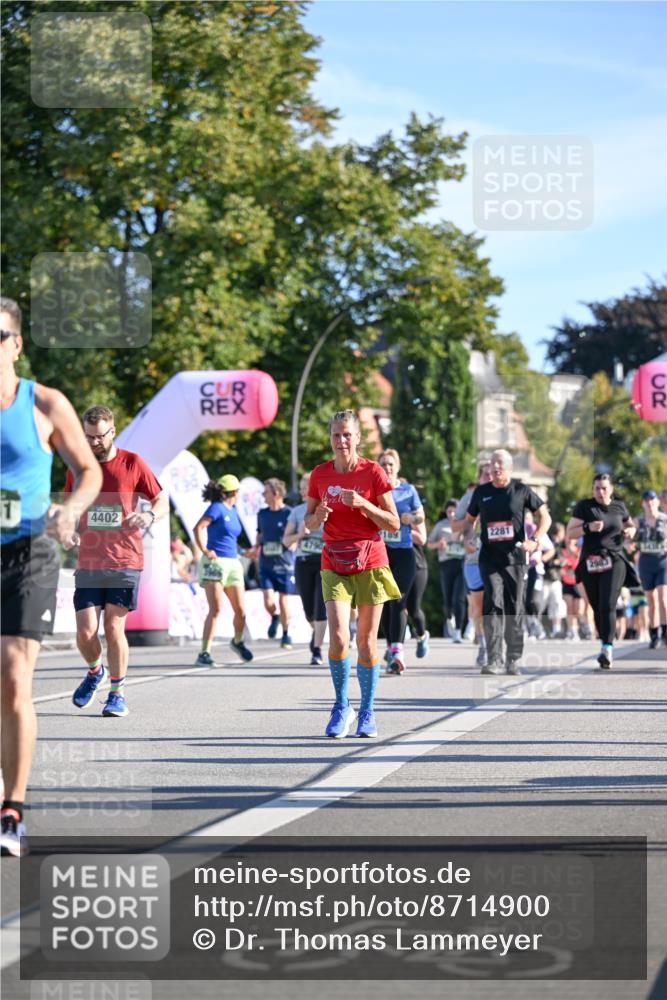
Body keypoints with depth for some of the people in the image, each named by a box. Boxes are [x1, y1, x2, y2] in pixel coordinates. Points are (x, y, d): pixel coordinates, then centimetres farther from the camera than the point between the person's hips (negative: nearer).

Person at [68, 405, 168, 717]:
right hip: (88, 563, 2)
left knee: (114, 627, -6)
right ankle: (95, 672, 27)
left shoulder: (132, 464, 0)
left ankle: (117, 693, 8)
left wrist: (149, 515, -17)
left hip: (125, 562, -2)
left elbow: (162, 501, 6)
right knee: (85, 632, -4)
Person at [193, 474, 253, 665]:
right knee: (216, 609, -15)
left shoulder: (233, 510, 17)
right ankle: (204, 654, -14)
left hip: (232, 563, 7)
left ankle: (237, 642, 33)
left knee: (240, 610, 6)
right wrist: (204, 551, -23)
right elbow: (198, 528, -18)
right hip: (215, 562, -7)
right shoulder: (217, 508, -7)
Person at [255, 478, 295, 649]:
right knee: (268, 601, -7)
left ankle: (286, 635, 21)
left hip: (284, 564, -3)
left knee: (283, 601, 2)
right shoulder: (262, 514, 9)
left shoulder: (289, 513, -7)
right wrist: (255, 548, 4)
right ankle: (274, 618, 26)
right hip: (266, 564, 3)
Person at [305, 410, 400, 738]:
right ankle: (341, 706, 6)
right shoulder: (320, 474, 4)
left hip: (370, 562, -1)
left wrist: (363, 504, -17)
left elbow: (394, 524, -3)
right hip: (334, 564, 1)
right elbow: (308, 523, 13)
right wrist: (318, 516, -10)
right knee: (338, 638, -14)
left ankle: (367, 712, 16)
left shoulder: (372, 472, -3)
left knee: (366, 640, 2)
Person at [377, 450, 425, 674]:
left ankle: (397, 651, -24)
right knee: (384, 603, 7)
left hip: (403, 552, -1)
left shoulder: (408, 490, 8)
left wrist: (411, 518, -7)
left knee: (398, 601, -14)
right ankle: (391, 646, 22)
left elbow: (420, 517, 14)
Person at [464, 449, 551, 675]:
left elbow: (544, 516, 6)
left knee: (514, 609, 4)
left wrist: (535, 540, -9)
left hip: (515, 557, -1)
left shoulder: (521, 490, 3)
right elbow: (469, 520, 22)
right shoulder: (481, 492, 10)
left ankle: (514, 659, 14)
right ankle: (494, 659, -15)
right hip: (489, 558, 1)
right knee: (493, 606, -12)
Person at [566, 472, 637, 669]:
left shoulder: (619, 507, 11)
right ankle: (605, 644, 21)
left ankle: (607, 649, -23)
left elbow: (630, 524, 30)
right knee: (597, 608, 6)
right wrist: (588, 527, -16)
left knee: (608, 606, -16)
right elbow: (570, 533, 0)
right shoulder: (584, 506, 4)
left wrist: (630, 531, 7)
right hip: (590, 562, 1)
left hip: (614, 561, -1)